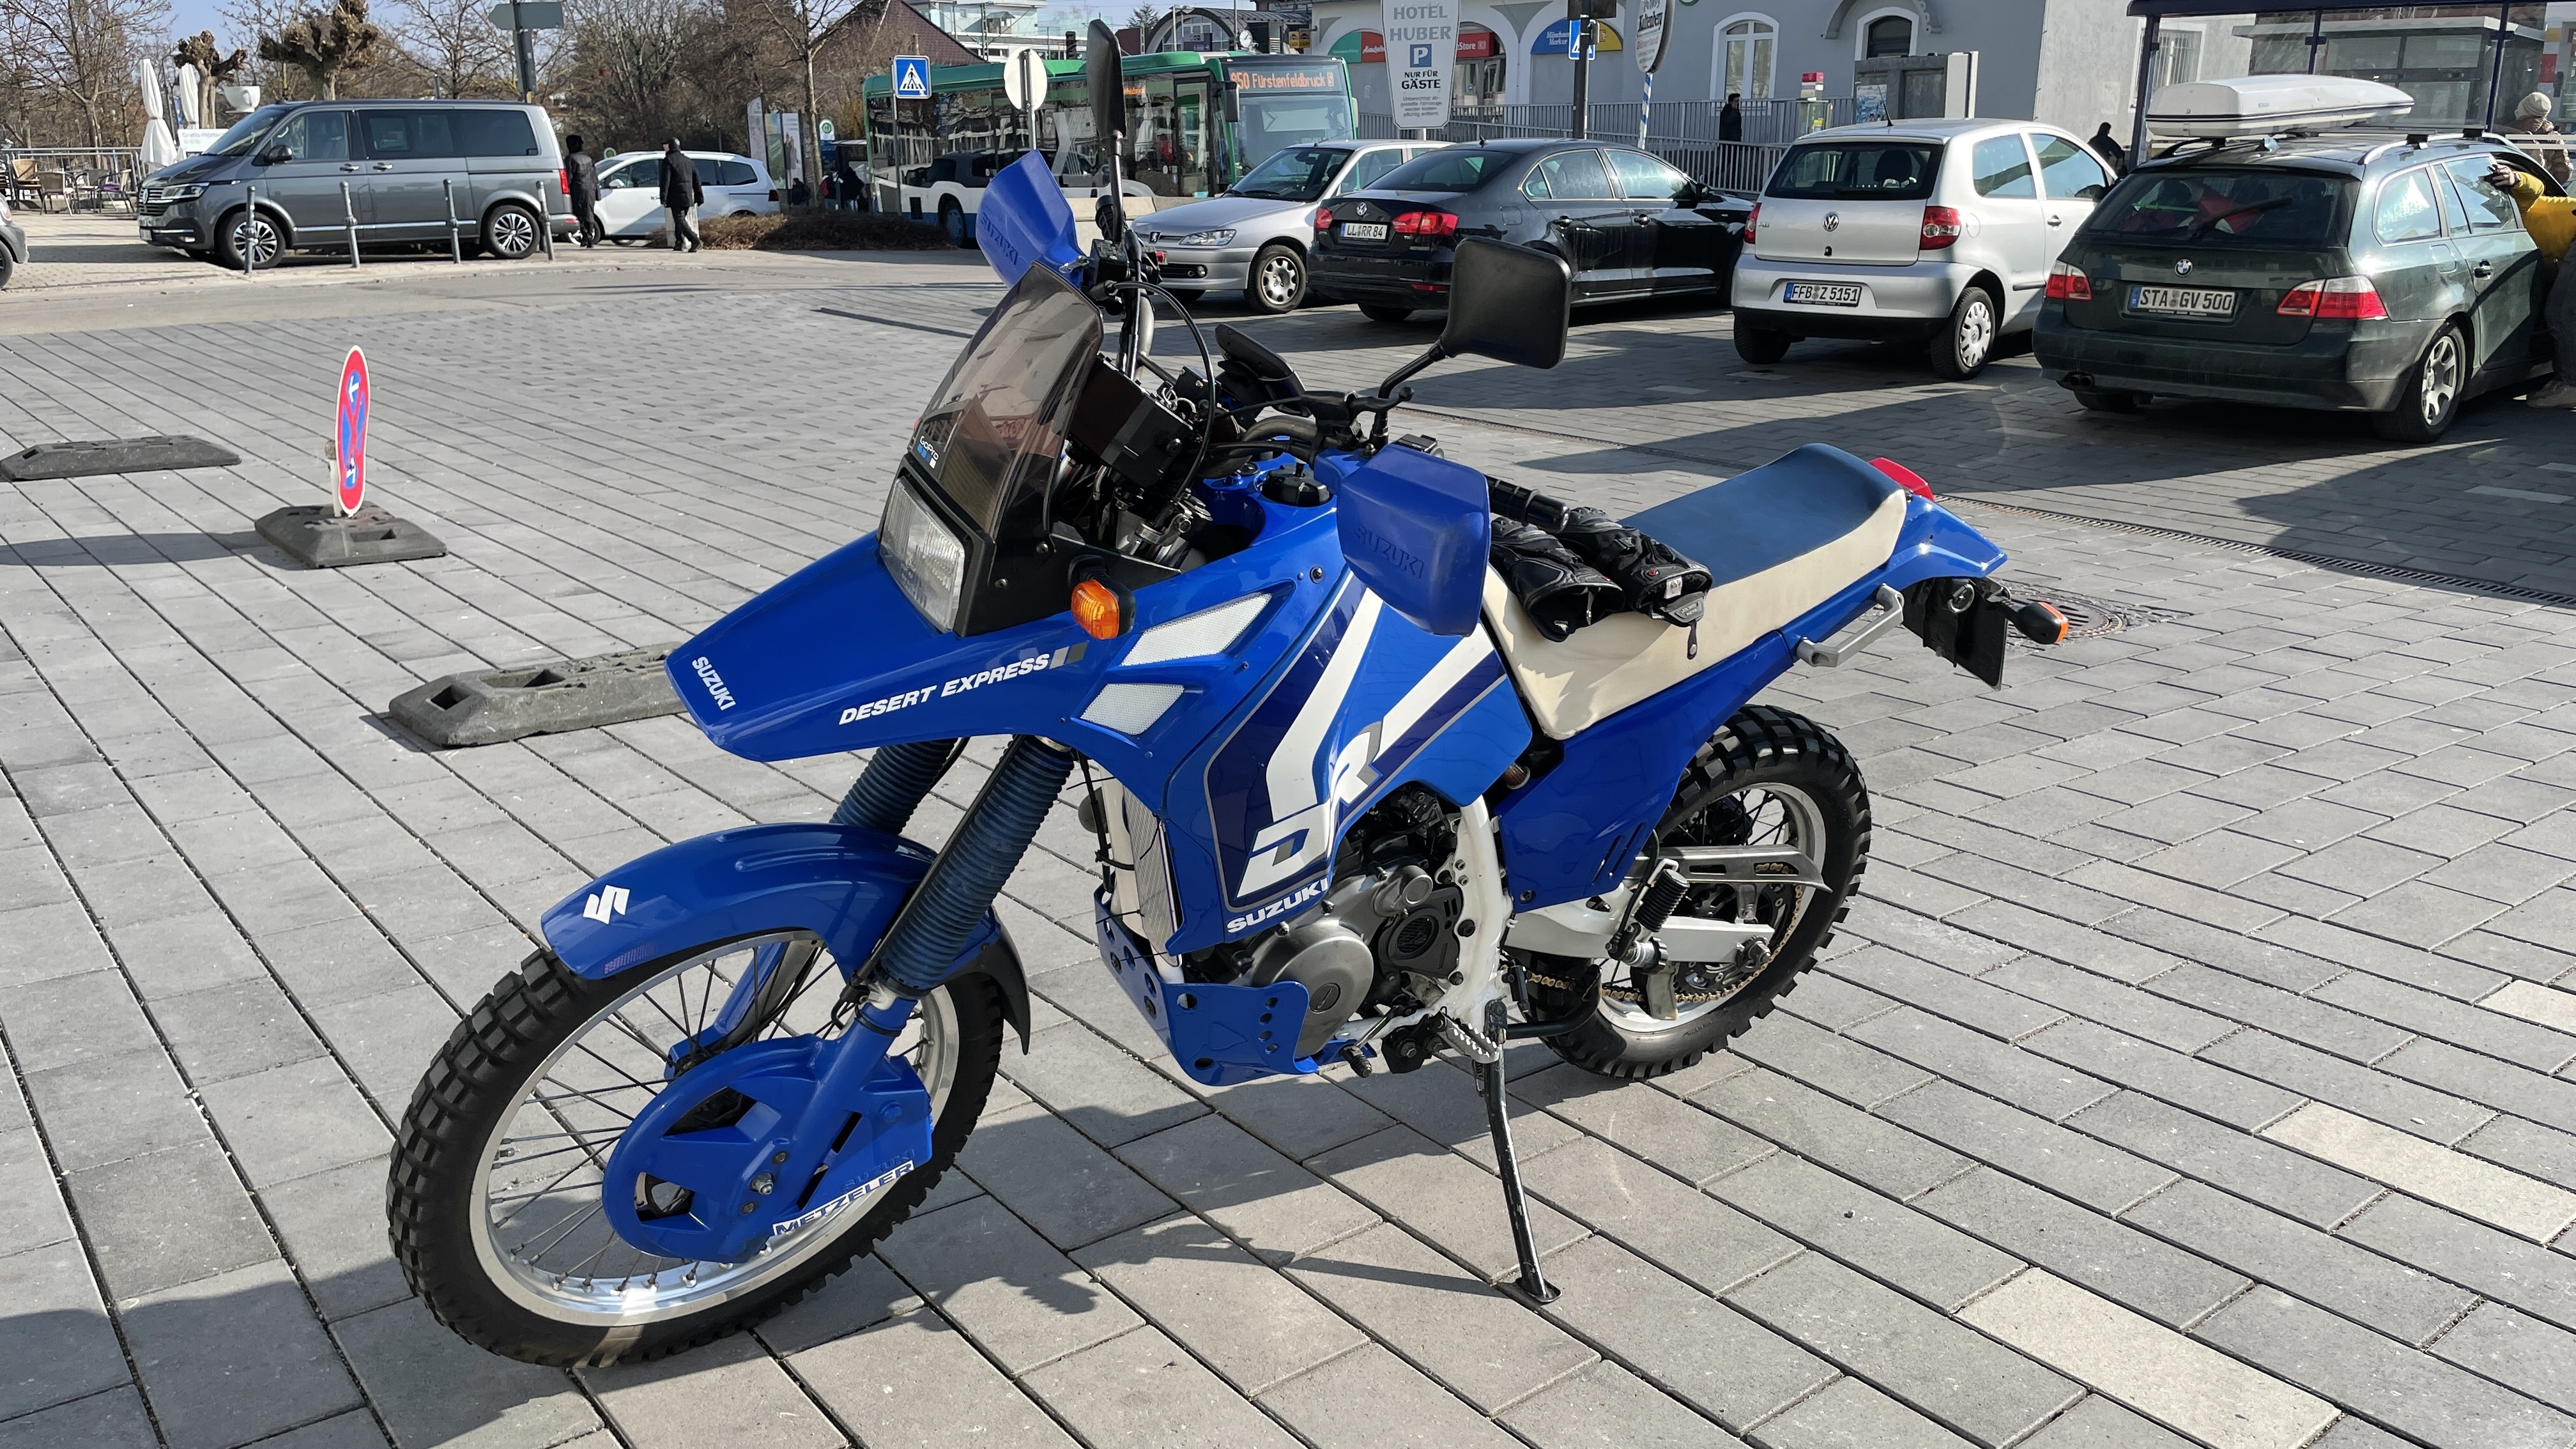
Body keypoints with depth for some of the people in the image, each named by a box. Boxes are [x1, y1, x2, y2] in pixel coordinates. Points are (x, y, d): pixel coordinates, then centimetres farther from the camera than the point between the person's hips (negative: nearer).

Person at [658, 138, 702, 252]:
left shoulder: (668, 160, -5)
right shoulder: (688, 160, 17)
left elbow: (665, 181, -11)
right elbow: (696, 180, 17)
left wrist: (663, 199, -12)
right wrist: (699, 197, 19)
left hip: (676, 197, -7)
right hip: (688, 198, 7)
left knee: (680, 221, -8)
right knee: (680, 220, 17)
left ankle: (696, 242, -22)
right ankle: (679, 243, 17)